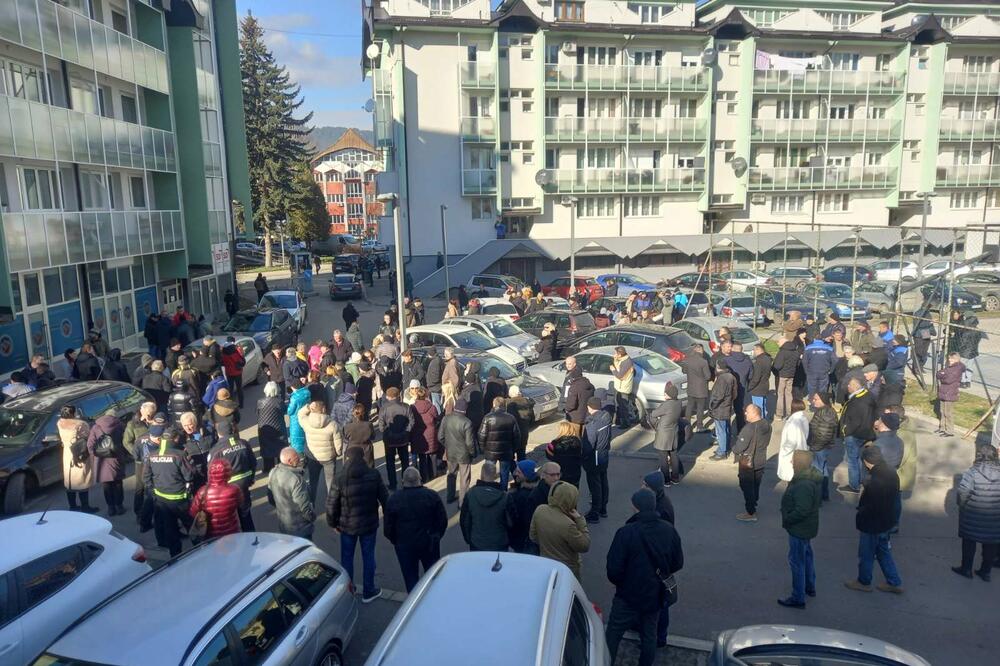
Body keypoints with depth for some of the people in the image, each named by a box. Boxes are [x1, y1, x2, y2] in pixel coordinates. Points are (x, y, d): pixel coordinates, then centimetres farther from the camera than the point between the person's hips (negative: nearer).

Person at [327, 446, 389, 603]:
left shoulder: (340, 478, -14)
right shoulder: (374, 475, -12)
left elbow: (332, 503, -9)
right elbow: (384, 498, -6)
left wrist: (333, 523, 6)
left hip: (347, 525, 0)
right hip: (369, 524, 1)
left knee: (346, 558, 17)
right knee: (368, 557, 15)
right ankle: (368, 592, 26)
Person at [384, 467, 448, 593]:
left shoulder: (393, 499, -11)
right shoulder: (432, 495, -10)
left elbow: (388, 527, -5)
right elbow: (443, 520, -5)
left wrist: (395, 541, 11)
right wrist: (436, 536, 11)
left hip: (405, 546, -1)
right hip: (429, 544, 1)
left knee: (411, 578, 13)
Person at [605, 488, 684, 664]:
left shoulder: (626, 532, -25)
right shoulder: (669, 530, -9)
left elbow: (614, 568, -21)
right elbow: (678, 563, 3)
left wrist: (617, 581, 0)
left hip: (628, 597, -4)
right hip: (656, 596, 4)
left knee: (613, 636, 11)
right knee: (649, 635, 21)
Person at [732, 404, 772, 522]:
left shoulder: (749, 429, -31)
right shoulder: (767, 425, -6)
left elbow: (739, 447, -25)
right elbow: (766, 442, 9)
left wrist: (734, 449, -3)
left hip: (748, 464, -7)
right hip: (761, 461, 7)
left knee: (747, 487, 8)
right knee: (756, 485, 23)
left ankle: (751, 513, 18)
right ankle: (753, 504, 41)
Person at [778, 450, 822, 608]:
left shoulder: (804, 486, -32)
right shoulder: (810, 477, 0)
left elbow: (802, 511, -32)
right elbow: (818, 499, 13)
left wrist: (786, 519, -17)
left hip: (799, 529, -10)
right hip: (807, 526, 10)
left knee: (797, 561, 1)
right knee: (806, 555, 26)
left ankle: (798, 598, 11)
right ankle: (810, 587, 44)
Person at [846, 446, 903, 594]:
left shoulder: (874, 482, -34)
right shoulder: (892, 473, -6)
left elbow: (868, 507, -30)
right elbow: (894, 494, 9)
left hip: (873, 524, -8)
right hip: (887, 521, 8)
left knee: (866, 554, 14)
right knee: (883, 551, 25)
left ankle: (864, 582, 33)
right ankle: (894, 583, 34)